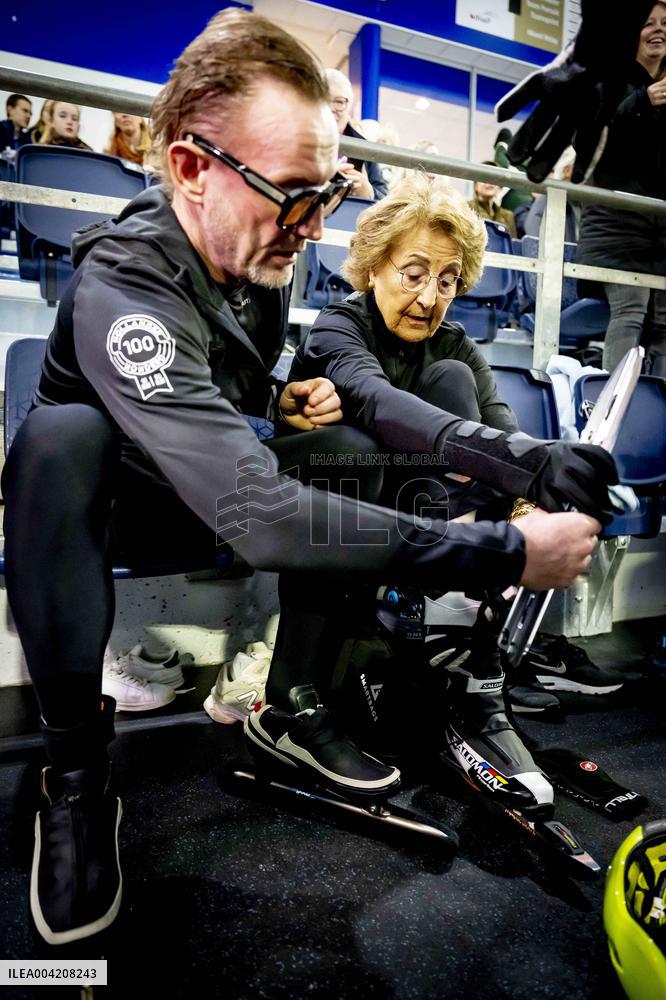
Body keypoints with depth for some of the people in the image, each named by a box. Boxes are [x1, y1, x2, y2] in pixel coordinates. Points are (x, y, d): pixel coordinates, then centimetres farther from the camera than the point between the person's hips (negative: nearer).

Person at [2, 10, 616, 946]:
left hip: (202, 497, 6)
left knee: (350, 449, -16)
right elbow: (258, 515, -42)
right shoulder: (123, 287, -32)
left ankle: (291, 705, -5)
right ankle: (75, 765, -21)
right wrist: (500, 555, -40)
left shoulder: (266, 252, -9)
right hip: (94, 499, -5)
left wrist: (527, 456, -19)